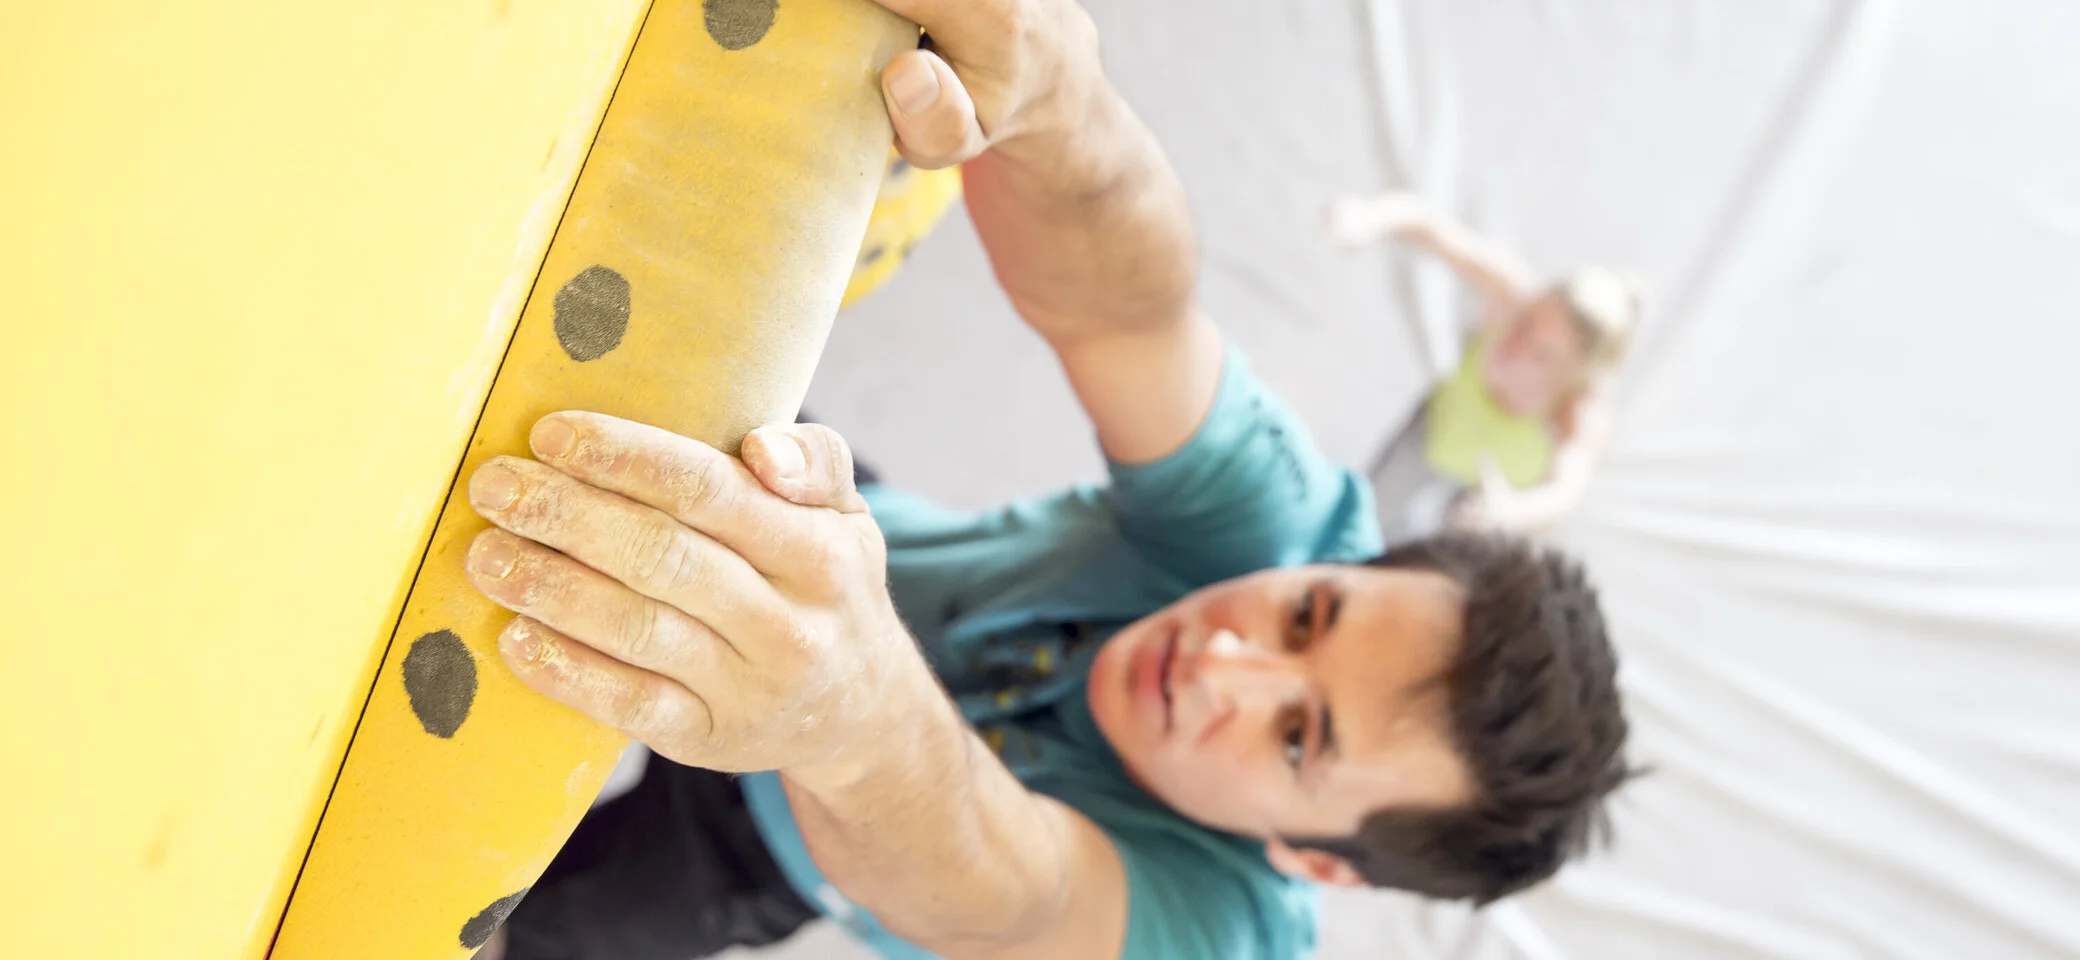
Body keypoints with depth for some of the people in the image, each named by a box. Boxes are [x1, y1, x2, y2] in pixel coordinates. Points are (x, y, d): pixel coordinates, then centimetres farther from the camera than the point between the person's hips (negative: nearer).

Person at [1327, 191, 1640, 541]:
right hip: (1437, 427, 1)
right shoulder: (1511, 295, -37)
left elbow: (1563, 494, -54)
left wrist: (1510, 511, -77)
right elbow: (1424, 224, -47)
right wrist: (1371, 216, -69)